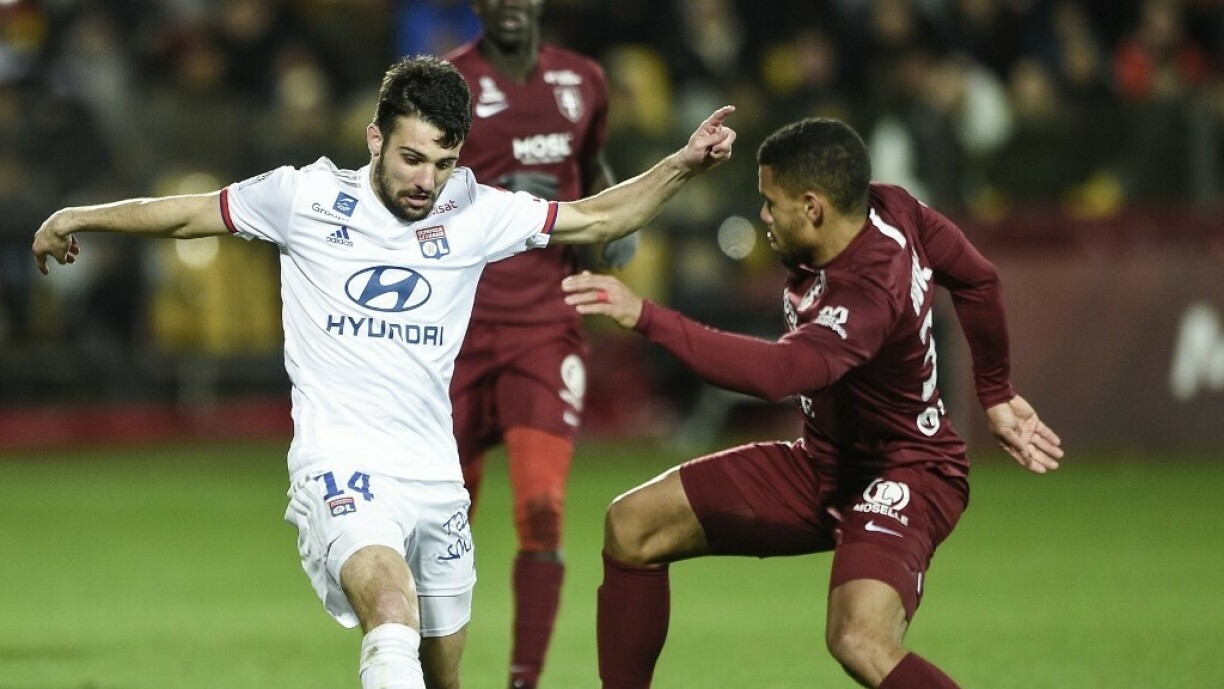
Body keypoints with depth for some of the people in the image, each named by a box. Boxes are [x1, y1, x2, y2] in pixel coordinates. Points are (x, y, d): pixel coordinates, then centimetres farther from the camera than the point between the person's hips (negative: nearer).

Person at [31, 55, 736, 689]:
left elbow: (597, 218, 15)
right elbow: (186, 214, 14)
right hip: (341, 470, -5)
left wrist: (684, 165, 4)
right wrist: (80, 217, 15)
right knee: (391, 612, -33)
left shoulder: (474, 212, 7)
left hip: (435, 476, 5)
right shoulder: (308, 198, 1)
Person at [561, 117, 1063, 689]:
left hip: (901, 478, -10)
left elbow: (776, 372, -51)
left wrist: (647, 319, -53)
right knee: (633, 525, 3)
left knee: (860, 642, -37)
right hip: (824, 465, 10)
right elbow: (977, 278, 7)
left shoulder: (866, 296, -34)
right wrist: (994, 395, 20)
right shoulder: (888, 209, -9)